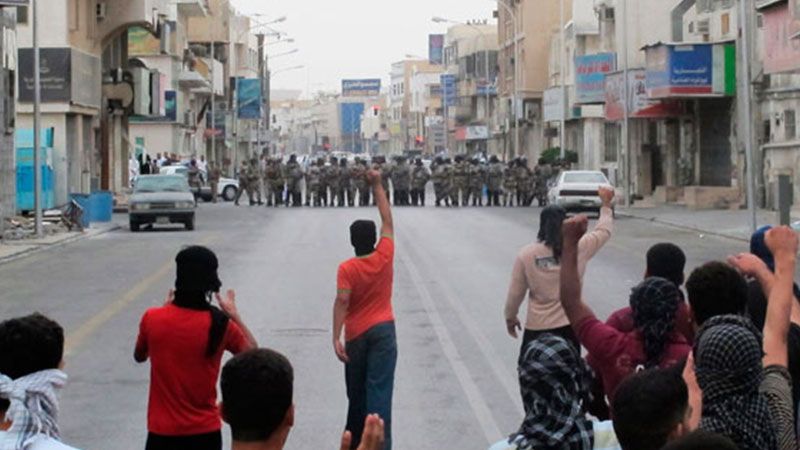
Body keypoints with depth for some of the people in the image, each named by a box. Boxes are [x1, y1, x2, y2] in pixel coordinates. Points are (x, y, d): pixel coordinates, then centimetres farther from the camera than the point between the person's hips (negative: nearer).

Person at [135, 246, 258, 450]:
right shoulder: (220, 324, -11)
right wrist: (234, 314, 12)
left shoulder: (152, 319, -8)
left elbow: (139, 356, 13)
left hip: (162, 433, 0)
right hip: (205, 433, 0)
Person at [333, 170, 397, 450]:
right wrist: (377, 185, 9)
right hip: (383, 331, 0)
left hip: (357, 335, 0)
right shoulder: (385, 257, -5)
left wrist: (336, 337, -22)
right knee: (379, 391, -7)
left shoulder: (346, 269, -10)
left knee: (356, 392, 15)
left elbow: (342, 302, -20)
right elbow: (387, 220, 4)